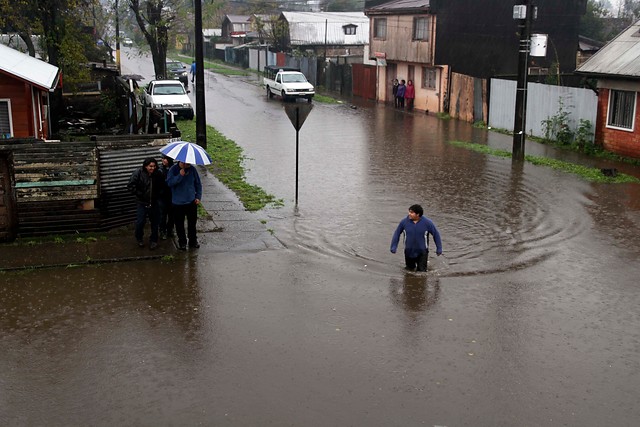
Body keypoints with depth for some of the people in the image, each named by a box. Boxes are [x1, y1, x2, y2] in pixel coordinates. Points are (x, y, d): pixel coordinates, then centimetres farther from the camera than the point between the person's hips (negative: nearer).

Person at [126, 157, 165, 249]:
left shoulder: (158, 174, -2)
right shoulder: (138, 173, -12)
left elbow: (162, 186, 14)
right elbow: (130, 186, -11)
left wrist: (159, 194, 1)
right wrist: (138, 194, -12)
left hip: (155, 203, 3)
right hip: (142, 203, -3)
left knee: (155, 222, 9)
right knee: (140, 222, -1)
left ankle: (153, 240, 25)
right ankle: (139, 238, 24)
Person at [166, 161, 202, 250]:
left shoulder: (192, 169, -3)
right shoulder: (173, 169, -9)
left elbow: (198, 184, 7)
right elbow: (169, 182, -20)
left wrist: (198, 197, 2)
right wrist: (180, 176, -28)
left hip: (191, 202, 2)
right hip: (177, 203, -2)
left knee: (192, 223, 12)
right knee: (179, 224, 8)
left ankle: (193, 241, 27)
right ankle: (182, 243, 23)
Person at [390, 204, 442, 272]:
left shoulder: (427, 222, -12)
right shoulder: (404, 222, -10)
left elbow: (436, 234, -1)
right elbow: (397, 233, 2)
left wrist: (439, 249, 1)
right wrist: (393, 247, -1)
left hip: (422, 252, -1)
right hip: (409, 252, 2)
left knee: (422, 271, 0)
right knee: (410, 270, 16)